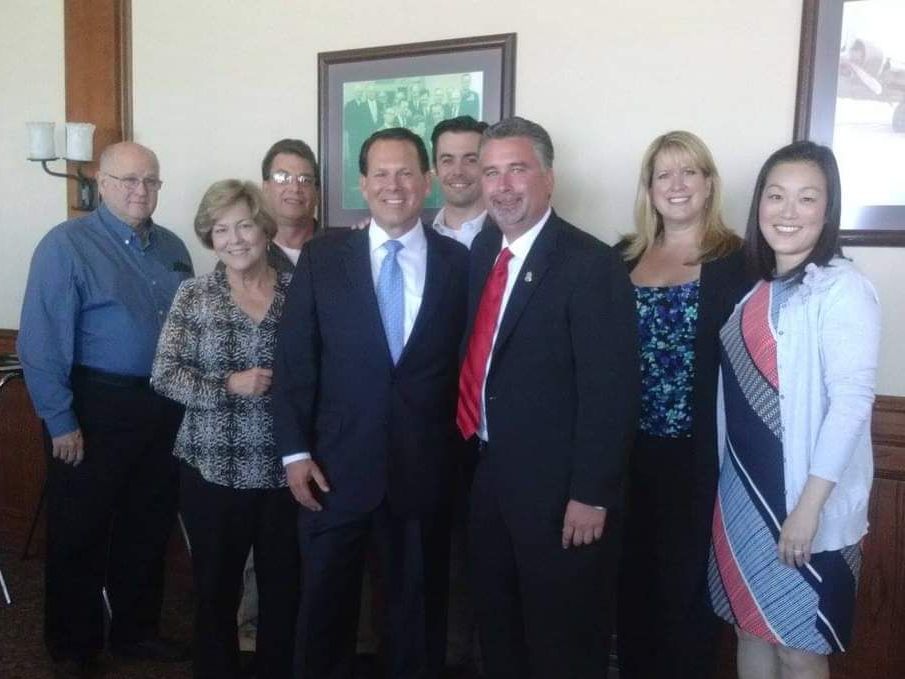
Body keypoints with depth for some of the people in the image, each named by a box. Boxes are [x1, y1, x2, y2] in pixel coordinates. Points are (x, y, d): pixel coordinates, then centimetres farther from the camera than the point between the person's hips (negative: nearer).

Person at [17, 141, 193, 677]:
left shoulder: (172, 247, 8)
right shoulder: (67, 245, -9)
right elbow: (42, 341, -13)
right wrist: (61, 422, -15)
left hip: (165, 408, 6)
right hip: (96, 409, -5)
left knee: (149, 527, 17)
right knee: (80, 533, 9)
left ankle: (137, 630, 36)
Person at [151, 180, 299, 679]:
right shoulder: (194, 295, -1)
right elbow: (163, 376, -4)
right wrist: (227, 385, -17)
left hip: (282, 467, 1)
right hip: (212, 468, 0)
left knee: (284, 586, 12)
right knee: (215, 587, 14)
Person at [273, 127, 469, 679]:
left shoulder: (461, 262, 0)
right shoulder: (322, 257, 0)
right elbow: (294, 359, -1)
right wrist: (295, 451, -5)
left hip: (425, 468, 0)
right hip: (337, 465, 0)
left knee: (419, 606, 16)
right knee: (325, 603, 15)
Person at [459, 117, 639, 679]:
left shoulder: (592, 264, -17)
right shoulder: (483, 249, 6)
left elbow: (609, 390, -19)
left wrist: (590, 495, -18)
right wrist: (475, 450, 6)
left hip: (558, 487, -6)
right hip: (490, 474, 7)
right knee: (498, 631, 23)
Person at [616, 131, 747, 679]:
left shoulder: (737, 260, -5)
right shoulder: (625, 257, 6)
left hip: (698, 452, -4)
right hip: (632, 448, 4)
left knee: (687, 580, 10)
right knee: (634, 576, 17)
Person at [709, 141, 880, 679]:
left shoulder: (842, 287, -14)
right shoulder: (756, 287, 8)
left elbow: (852, 400, -19)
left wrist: (809, 505, -21)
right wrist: (732, 488, 9)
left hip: (805, 502, -6)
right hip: (744, 493, 6)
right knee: (752, 629, 19)